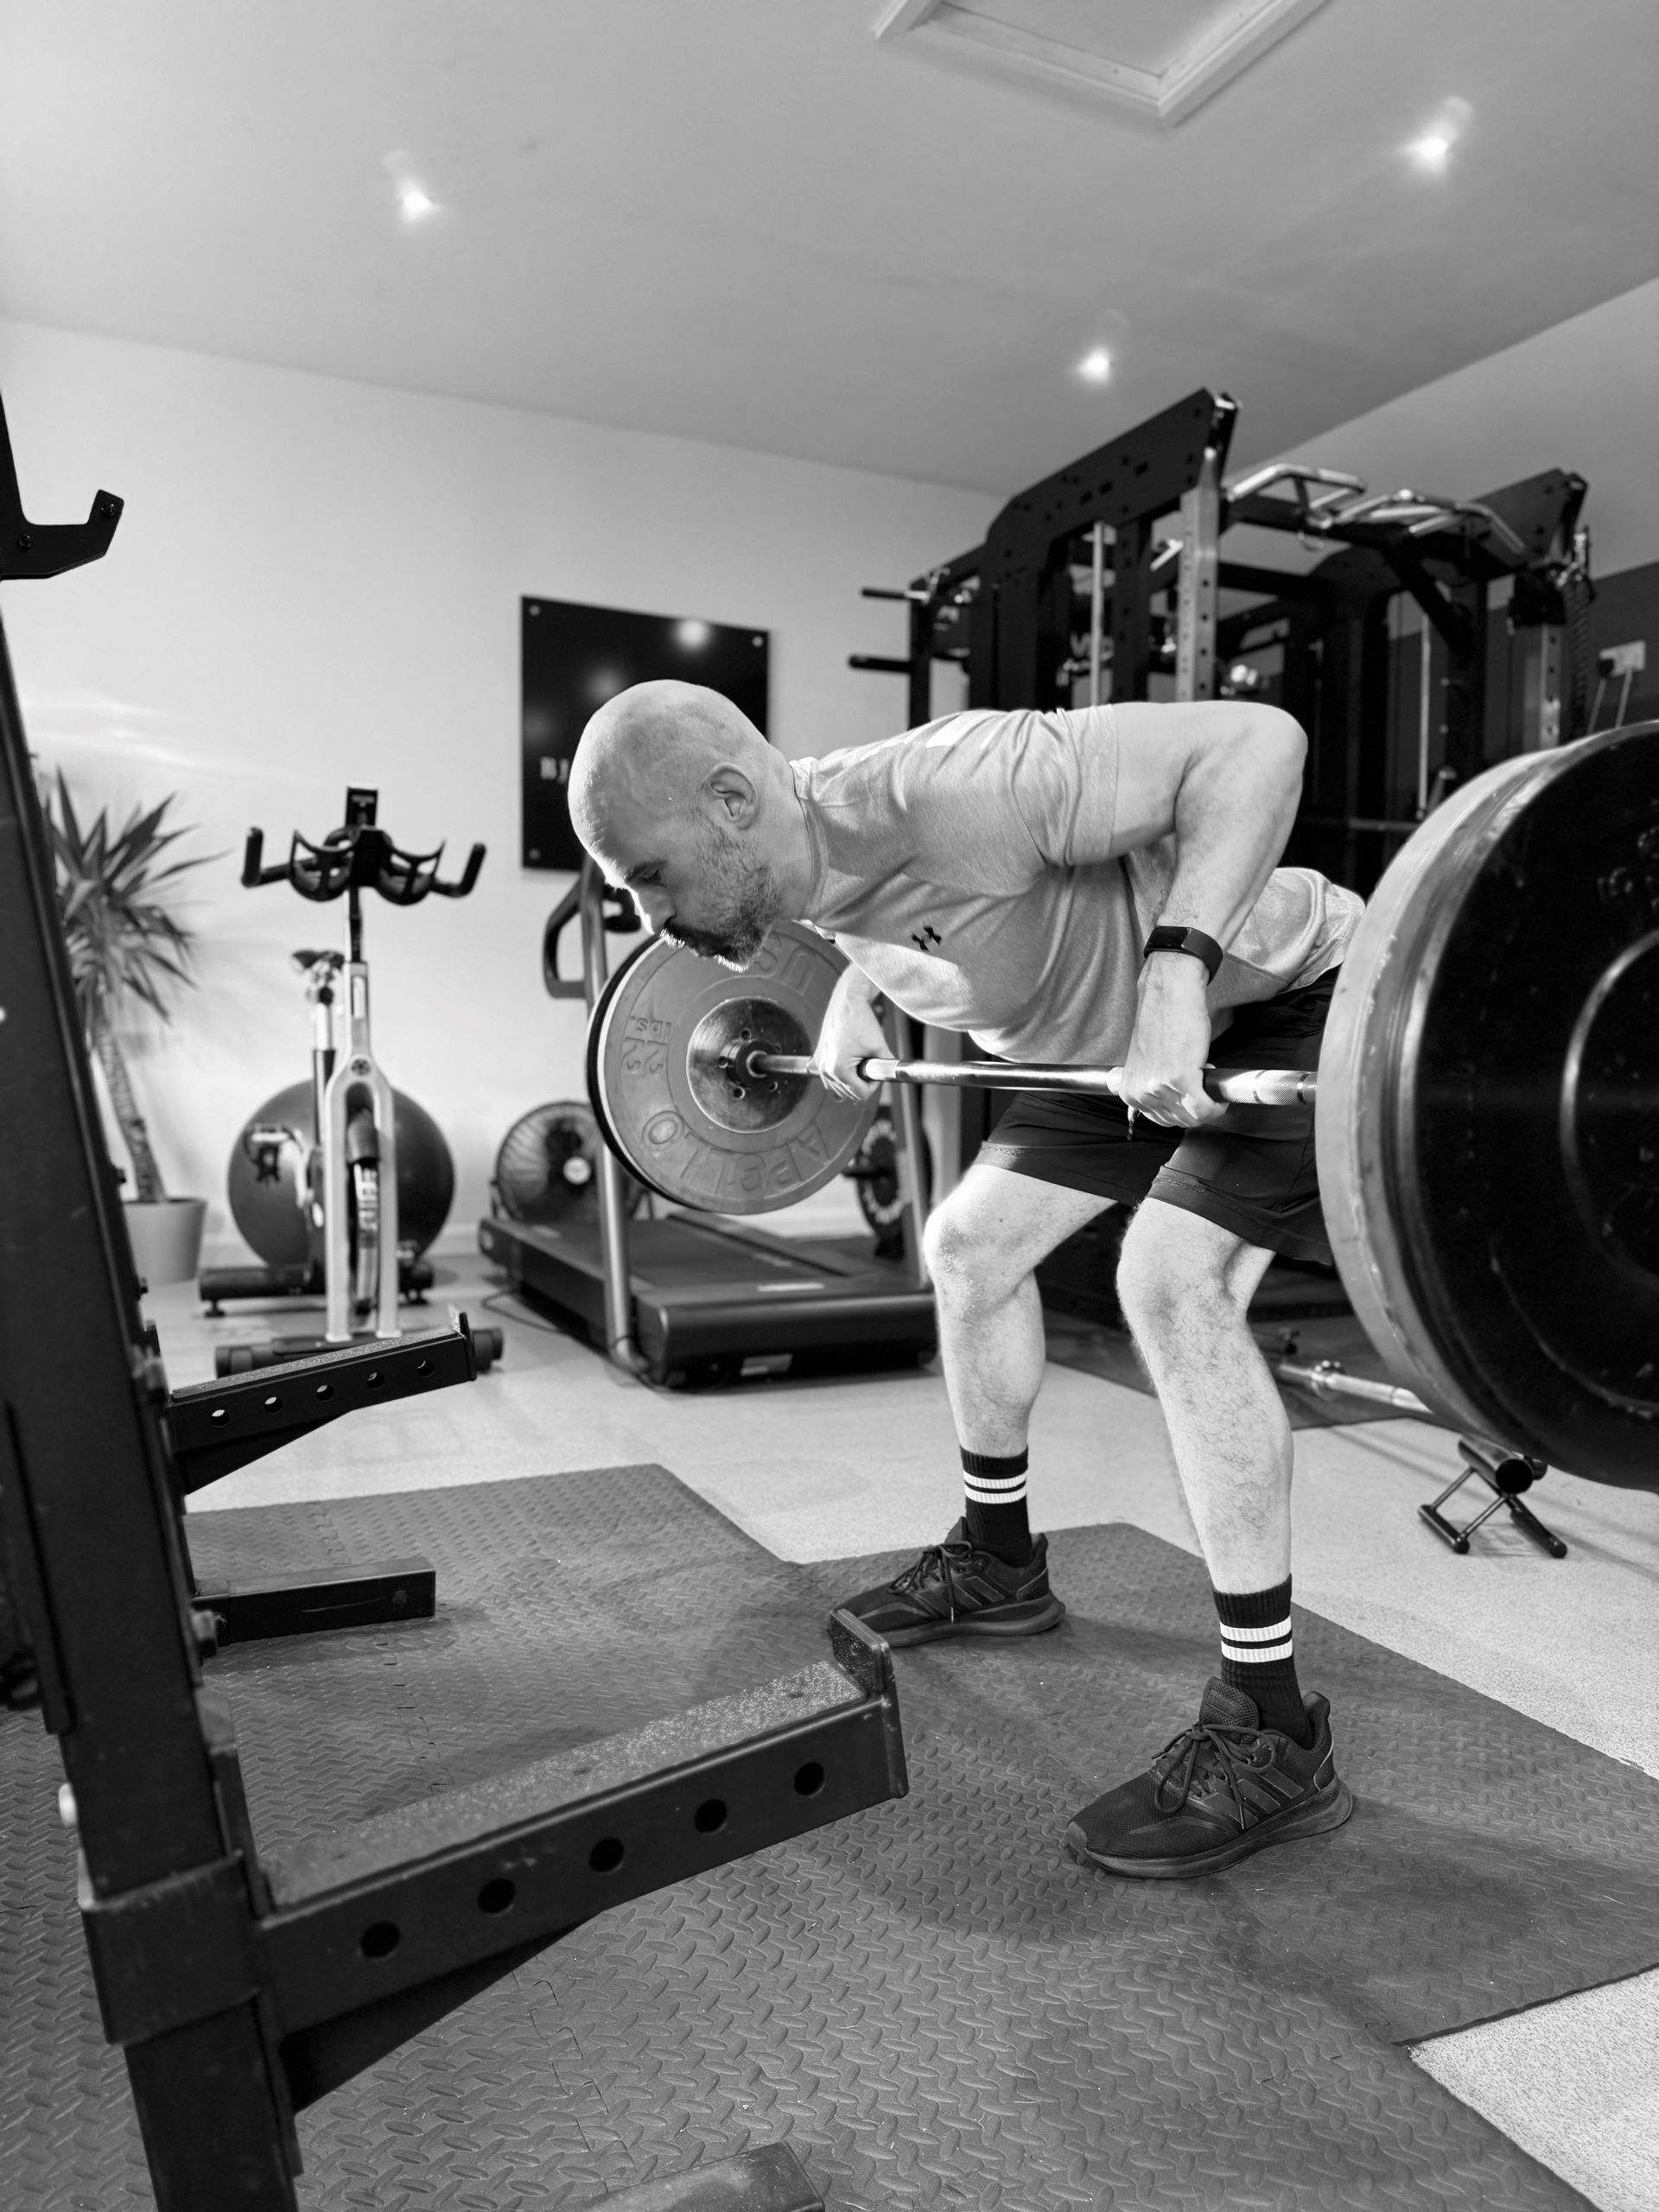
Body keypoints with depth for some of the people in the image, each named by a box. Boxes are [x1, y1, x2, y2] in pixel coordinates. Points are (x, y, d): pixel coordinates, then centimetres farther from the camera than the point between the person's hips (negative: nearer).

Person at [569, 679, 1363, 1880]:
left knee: (1173, 1280, -26)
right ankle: (998, 1562, 29)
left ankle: (1273, 1736, -14)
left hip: (1283, 996, -8)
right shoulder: (807, 863, -10)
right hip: (1119, 1030, 9)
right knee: (969, 1241, 10)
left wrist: (1177, 971, -43)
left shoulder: (947, 793, -36)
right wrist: (857, 990, -1)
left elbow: (1255, 737, -35)